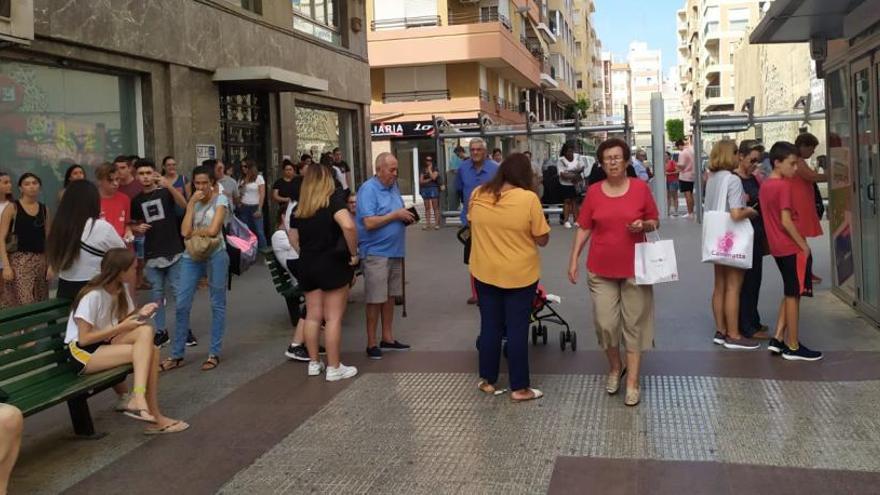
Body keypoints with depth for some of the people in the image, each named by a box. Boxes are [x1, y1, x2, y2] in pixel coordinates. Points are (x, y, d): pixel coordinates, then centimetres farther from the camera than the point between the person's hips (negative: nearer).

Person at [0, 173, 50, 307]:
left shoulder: (44, 209, 10)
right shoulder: (12, 208, -2)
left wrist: (51, 263, 5)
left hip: (41, 261, 5)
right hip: (19, 260, -5)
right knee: (24, 305, -12)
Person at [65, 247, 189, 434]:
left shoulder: (120, 290, 5)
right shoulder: (93, 295, -19)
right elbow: (83, 339, -20)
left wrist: (138, 313, -11)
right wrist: (121, 327, -21)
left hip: (105, 344, 7)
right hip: (82, 353, -7)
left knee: (146, 331, -23)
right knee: (145, 351, -25)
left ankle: (138, 401, -23)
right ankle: (152, 414, -21)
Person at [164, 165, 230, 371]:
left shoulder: (220, 200, -3)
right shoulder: (193, 202, 11)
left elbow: (213, 230, -17)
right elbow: (185, 232, -6)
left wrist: (193, 232, -1)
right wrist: (191, 203, -6)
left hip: (215, 255, -5)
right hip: (191, 256, 5)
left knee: (217, 305, 4)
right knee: (182, 304, 2)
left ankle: (214, 354, 13)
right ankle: (177, 355, 11)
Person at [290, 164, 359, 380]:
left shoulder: (299, 208, 8)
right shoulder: (334, 199, -9)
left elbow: (293, 239, 13)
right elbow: (348, 226, -25)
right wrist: (353, 253, -15)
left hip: (307, 265, 6)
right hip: (333, 264, -6)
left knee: (313, 316, 13)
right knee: (333, 317, 0)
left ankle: (314, 363, 22)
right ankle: (334, 368, 4)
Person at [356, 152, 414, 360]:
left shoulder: (393, 187, 11)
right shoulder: (368, 190, -13)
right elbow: (369, 223, -22)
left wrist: (406, 218, 0)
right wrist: (396, 215, -18)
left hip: (395, 251, 8)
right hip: (376, 252, -8)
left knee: (390, 296, 14)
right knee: (375, 300, -1)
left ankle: (387, 338, 25)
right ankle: (371, 343, 9)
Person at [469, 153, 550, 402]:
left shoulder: (478, 195, -3)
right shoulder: (529, 198, -15)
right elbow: (543, 239, -9)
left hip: (485, 272, 3)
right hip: (520, 274, -3)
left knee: (490, 326, 14)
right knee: (517, 329, 5)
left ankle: (487, 380, 24)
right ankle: (519, 387, 13)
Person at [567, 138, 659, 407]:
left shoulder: (641, 188, -3)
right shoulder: (594, 191, 0)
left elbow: (655, 223, 6)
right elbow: (584, 228, 5)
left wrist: (644, 225, -17)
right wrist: (573, 260, 1)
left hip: (635, 268, -1)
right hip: (601, 269, 1)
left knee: (634, 324, 4)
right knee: (605, 324, 1)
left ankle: (633, 382, 13)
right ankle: (614, 368, 28)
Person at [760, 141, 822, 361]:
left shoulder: (765, 185, 10)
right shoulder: (784, 185, -16)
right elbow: (786, 221, -22)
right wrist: (804, 245, -13)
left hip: (777, 248, 8)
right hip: (792, 248, -8)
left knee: (790, 294, 17)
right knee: (793, 296, 0)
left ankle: (777, 339, 16)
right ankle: (793, 347, 8)